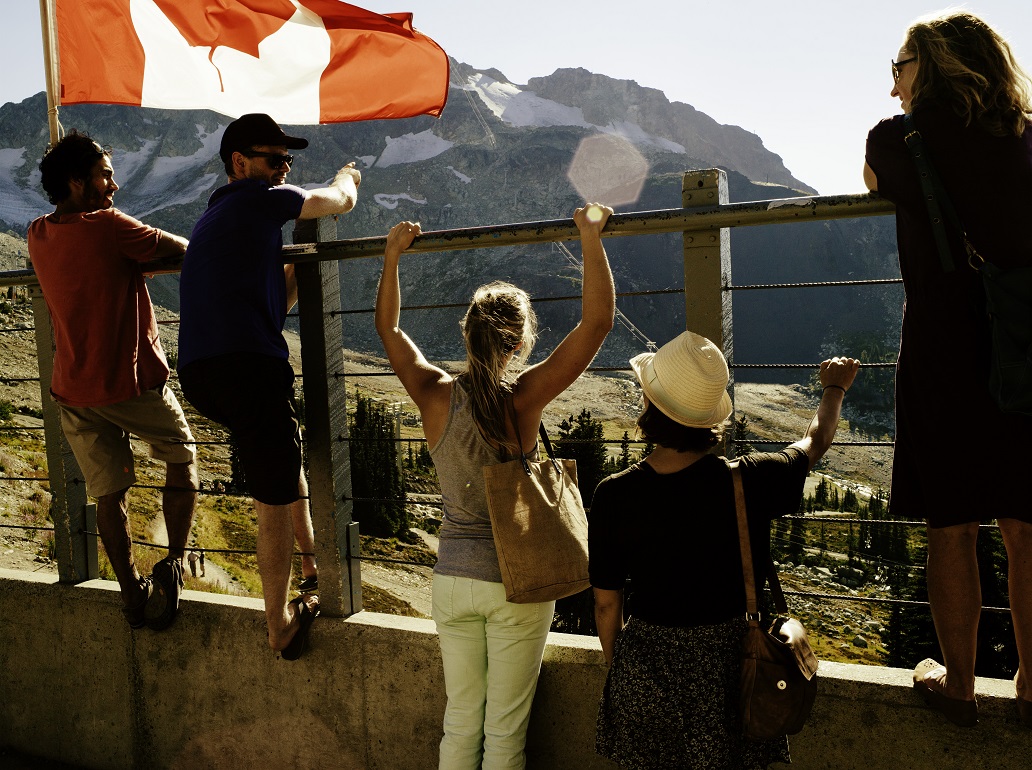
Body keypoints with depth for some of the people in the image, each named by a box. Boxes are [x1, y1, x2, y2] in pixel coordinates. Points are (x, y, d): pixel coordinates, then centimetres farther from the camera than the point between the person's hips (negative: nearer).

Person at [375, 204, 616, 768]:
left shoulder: (436, 397, -8)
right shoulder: (524, 397, -17)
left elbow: (388, 329, 9)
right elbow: (597, 321, -18)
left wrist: (392, 256, 15)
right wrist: (591, 239, -12)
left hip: (452, 578, 4)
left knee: (461, 721, 19)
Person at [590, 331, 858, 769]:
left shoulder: (614, 495, -18)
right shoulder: (750, 482, -18)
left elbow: (606, 604, -6)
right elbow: (815, 440, 5)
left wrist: (615, 664, 14)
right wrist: (834, 388, 26)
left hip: (645, 669, 0)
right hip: (728, 664, 0)